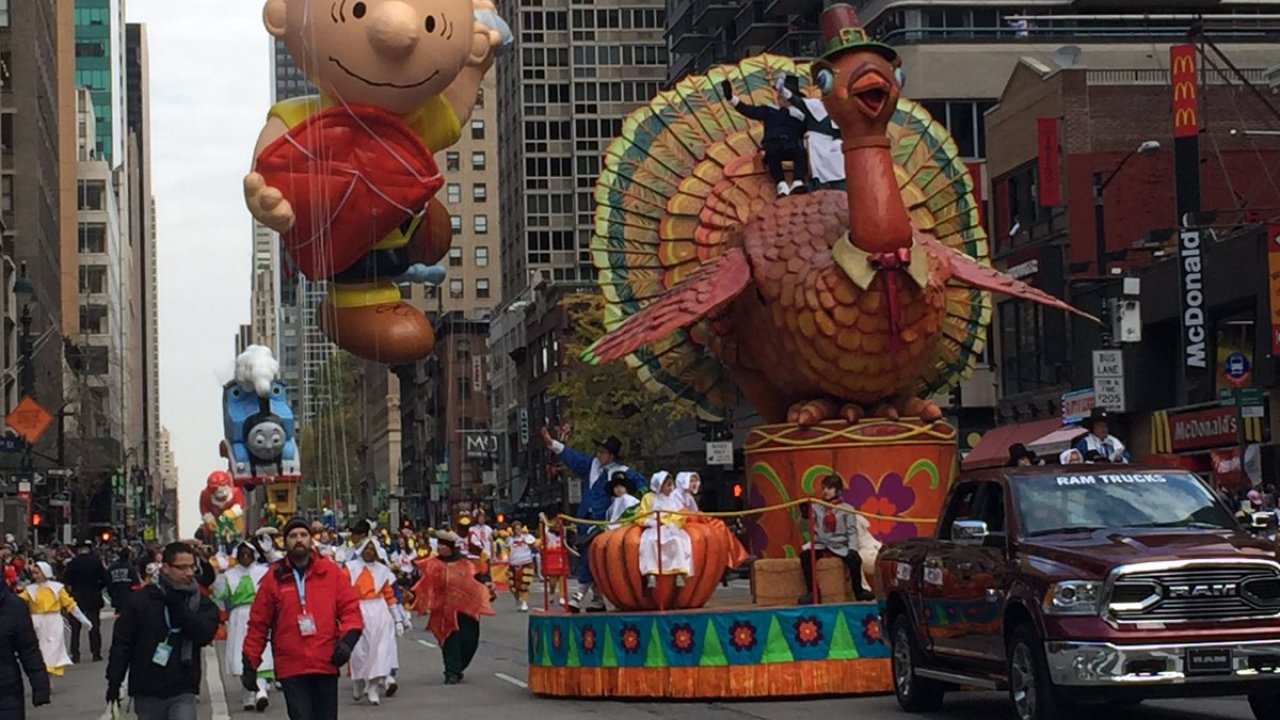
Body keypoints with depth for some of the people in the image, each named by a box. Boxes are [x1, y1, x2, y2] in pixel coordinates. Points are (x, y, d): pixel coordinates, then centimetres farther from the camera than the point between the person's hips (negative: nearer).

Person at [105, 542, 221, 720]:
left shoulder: (200, 602, 1)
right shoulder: (140, 599, -2)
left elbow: (205, 634, -16)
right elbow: (121, 642, 0)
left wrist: (177, 606, -20)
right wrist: (114, 682, -4)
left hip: (182, 692, -1)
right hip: (147, 692, 1)